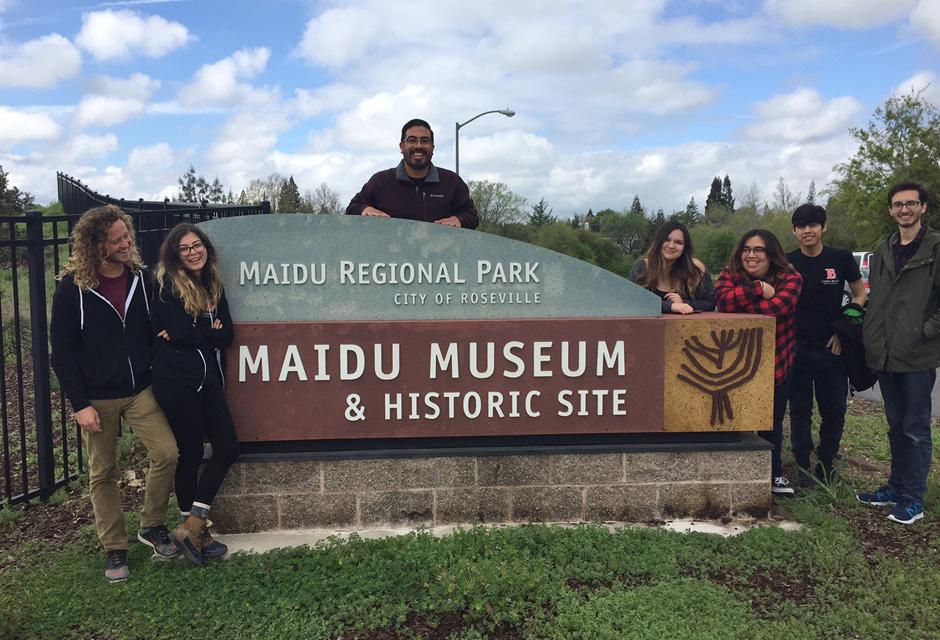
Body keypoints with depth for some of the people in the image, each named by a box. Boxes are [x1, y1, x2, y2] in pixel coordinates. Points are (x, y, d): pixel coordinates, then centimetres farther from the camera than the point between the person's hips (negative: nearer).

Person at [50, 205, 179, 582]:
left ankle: (152, 526, 14)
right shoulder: (72, 288, -9)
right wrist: (80, 404, -11)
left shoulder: (140, 277, -1)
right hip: (96, 398, -2)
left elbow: (155, 329, 8)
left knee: (167, 453, -8)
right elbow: (62, 352, -7)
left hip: (140, 391, 3)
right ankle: (114, 549, 21)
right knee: (103, 474, 7)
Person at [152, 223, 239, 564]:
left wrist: (191, 333, -9)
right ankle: (194, 526, 18)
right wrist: (210, 332, -4)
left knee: (227, 448, 1)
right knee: (190, 453, 2)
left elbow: (226, 335, 3)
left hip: (209, 379, 7)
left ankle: (193, 526, 10)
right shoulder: (168, 287, -7)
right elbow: (181, 333, -18)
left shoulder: (213, 286, 11)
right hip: (177, 381, -6)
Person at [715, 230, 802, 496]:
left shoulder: (790, 278, -7)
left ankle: (774, 475, 31)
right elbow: (723, 300, -24)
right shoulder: (729, 275, -4)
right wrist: (759, 289, -26)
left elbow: (780, 305, -27)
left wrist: (739, 305, -24)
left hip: (777, 362, 0)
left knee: (773, 421, 12)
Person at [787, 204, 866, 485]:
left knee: (835, 410, 7)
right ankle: (802, 464, 18)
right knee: (800, 410, 7)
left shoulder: (841, 258, -1)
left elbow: (860, 295, 7)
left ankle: (826, 463, 22)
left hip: (832, 348, 0)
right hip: (797, 348, 0)